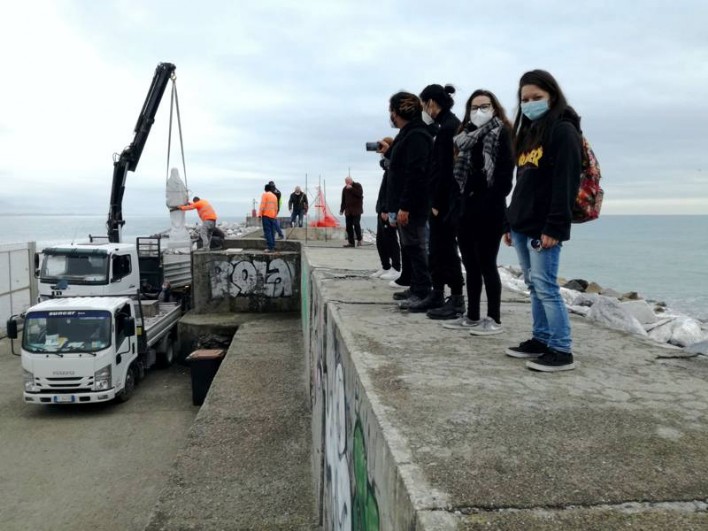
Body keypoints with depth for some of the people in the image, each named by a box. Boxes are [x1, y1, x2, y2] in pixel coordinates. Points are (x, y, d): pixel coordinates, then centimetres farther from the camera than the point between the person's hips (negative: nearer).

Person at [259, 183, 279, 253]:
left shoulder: (265, 194, -4)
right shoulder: (274, 196, 13)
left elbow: (262, 205, -12)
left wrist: (260, 214, -10)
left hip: (266, 215, -6)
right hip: (273, 216, 6)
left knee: (267, 231, -6)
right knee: (272, 232, 8)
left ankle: (270, 247, -11)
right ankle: (273, 247, 9)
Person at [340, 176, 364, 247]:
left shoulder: (357, 186, 1)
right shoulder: (345, 189, 14)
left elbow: (360, 194, -17)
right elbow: (343, 201, 18)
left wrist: (351, 188, -17)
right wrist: (341, 210, 11)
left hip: (356, 210, -4)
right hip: (348, 211, 5)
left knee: (356, 224, -12)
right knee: (349, 226, 0)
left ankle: (359, 240, 4)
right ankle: (351, 242, 4)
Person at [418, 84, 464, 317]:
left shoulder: (447, 127, -14)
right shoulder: (449, 124, 16)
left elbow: (444, 169, -19)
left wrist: (438, 203, -17)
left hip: (445, 201, -10)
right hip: (442, 199, 10)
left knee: (445, 250, -4)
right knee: (437, 250, 14)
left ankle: (457, 301, 4)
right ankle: (437, 297, 23)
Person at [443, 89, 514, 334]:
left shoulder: (501, 133, -2)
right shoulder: (466, 135, 19)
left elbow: (505, 170, -11)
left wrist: (493, 200, -18)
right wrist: (460, 201, 7)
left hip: (489, 209, -7)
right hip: (467, 208, 7)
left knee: (486, 264, -4)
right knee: (471, 265, 11)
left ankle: (494, 319, 5)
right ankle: (472, 317, 21)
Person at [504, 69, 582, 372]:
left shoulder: (564, 131, -6)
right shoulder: (529, 133, 19)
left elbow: (565, 183, -15)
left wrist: (555, 227, -21)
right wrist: (511, 222, 17)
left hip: (544, 227, -8)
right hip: (522, 225, 9)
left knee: (545, 285, -9)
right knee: (534, 286, 11)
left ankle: (562, 350, -2)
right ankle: (541, 340, 20)